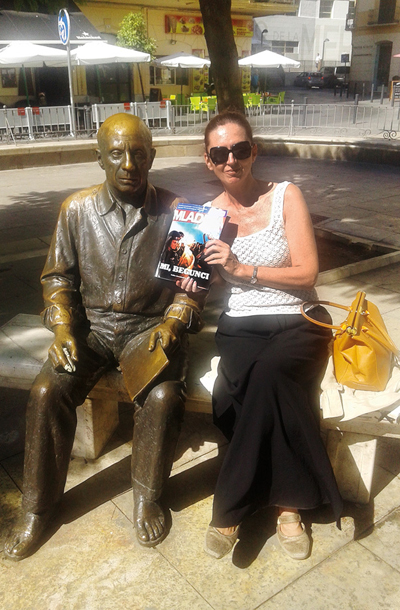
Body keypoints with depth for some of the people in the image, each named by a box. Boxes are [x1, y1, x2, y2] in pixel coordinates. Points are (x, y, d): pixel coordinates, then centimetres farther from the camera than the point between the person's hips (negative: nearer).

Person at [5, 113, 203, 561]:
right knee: (47, 391, -21)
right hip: (91, 323, 2)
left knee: (163, 397, -28)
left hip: (150, 325, -1)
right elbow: (58, 277, 7)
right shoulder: (77, 209, 0)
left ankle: (147, 496, 2)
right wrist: (63, 329, -8)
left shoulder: (173, 212, -5)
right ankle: (38, 507, 3)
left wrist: (171, 324, -16)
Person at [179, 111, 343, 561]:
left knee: (266, 373, -35)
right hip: (240, 327, 2)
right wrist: (194, 283, -6)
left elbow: (307, 272, -8)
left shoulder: (285, 196, -1)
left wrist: (243, 269, -16)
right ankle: (288, 505, -12)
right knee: (274, 391, -31)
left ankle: (231, 510, -18)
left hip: (297, 323, -1)